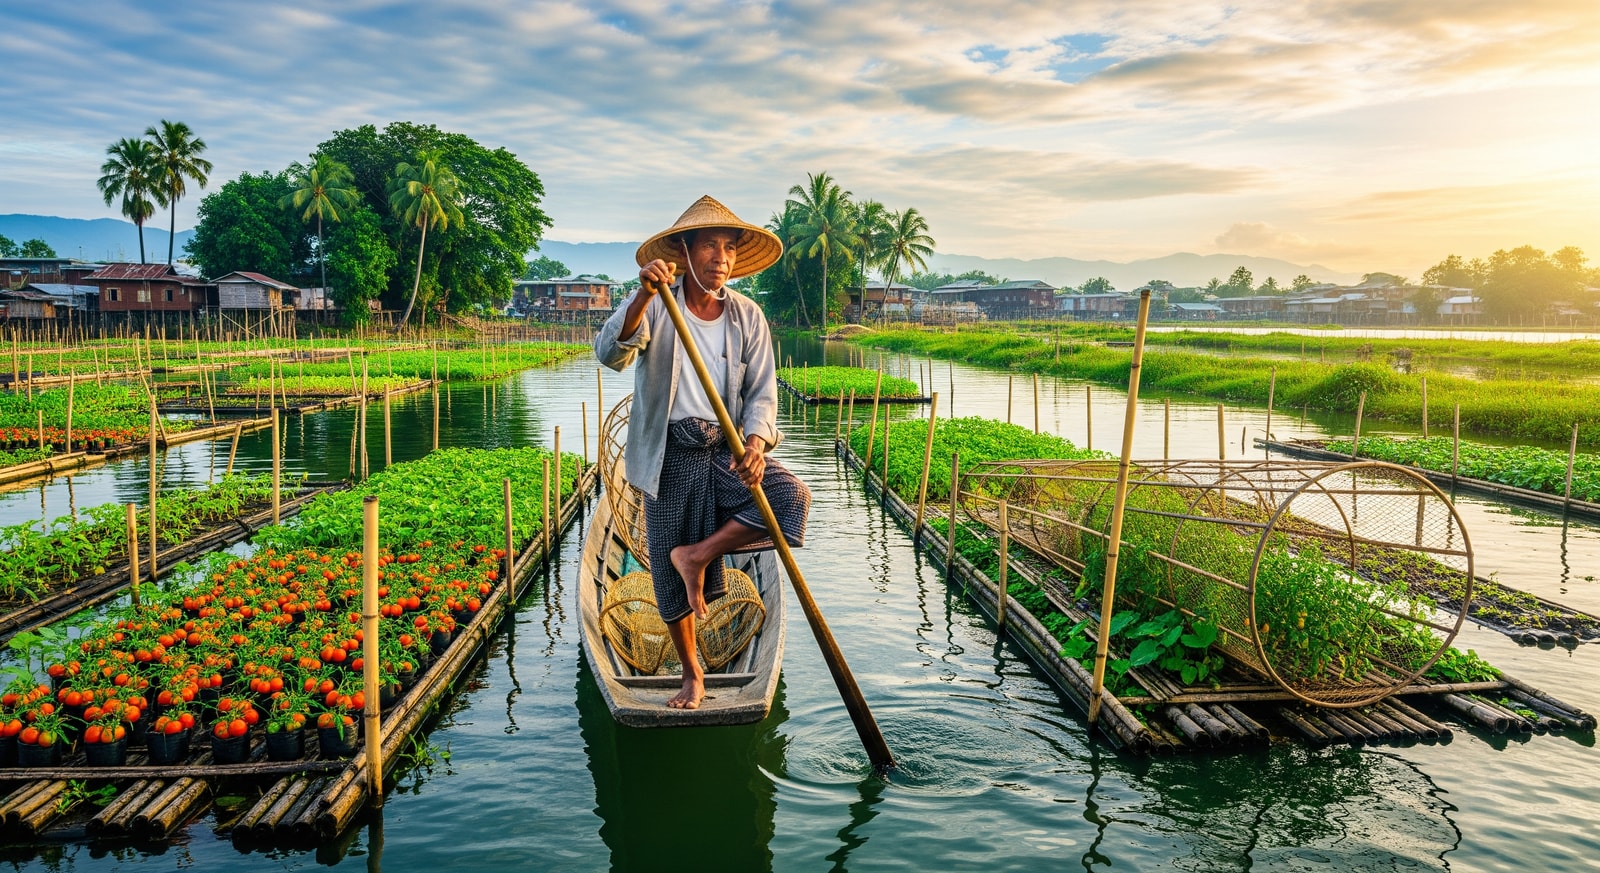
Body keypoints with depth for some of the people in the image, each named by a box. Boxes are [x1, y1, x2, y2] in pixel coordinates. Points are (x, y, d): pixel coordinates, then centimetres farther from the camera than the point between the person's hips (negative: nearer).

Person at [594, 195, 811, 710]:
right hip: (670, 454, -2)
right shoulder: (654, 307, -5)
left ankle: (698, 555, -8)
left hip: (729, 450, 2)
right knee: (671, 583, 5)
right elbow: (611, 353, -23)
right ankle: (692, 674, 29)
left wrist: (754, 442, -21)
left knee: (792, 496, -27)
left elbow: (761, 392, -1)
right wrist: (644, 297, -39)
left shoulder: (747, 315, 3)